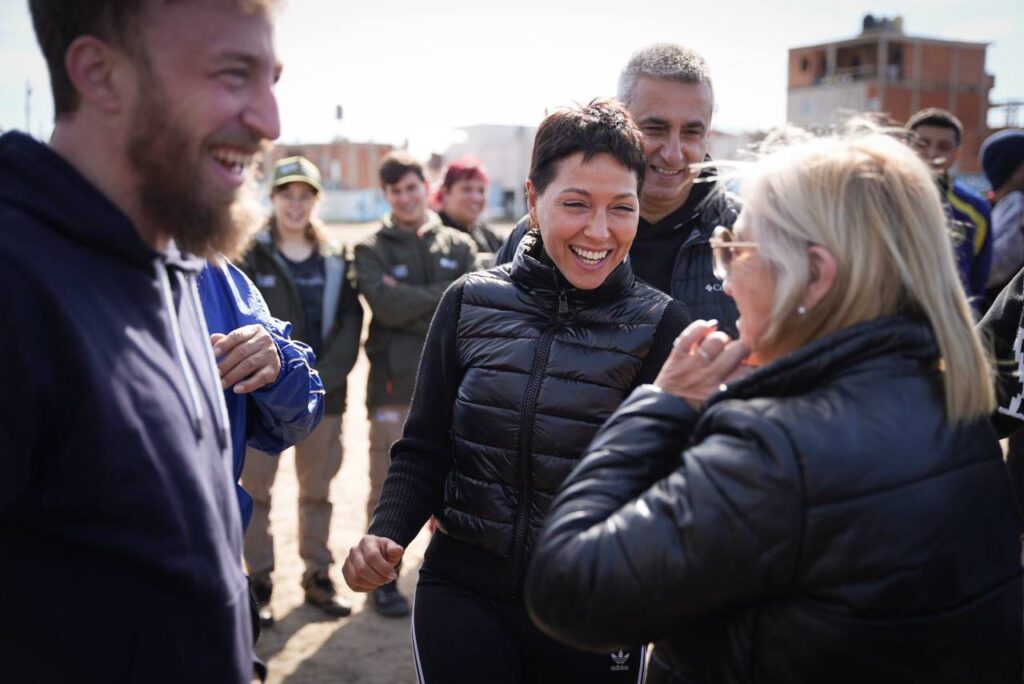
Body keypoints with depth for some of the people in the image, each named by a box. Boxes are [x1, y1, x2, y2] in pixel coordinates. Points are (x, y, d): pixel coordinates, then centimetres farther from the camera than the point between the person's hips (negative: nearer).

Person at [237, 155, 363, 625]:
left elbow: (351, 323, 2)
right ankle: (258, 582, 16)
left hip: (323, 396, 3)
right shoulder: (250, 256, -1)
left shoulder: (335, 260, 8)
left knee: (318, 490, 11)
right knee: (254, 489, 2)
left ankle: (318, 577, 24)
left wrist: (321, 379, -10)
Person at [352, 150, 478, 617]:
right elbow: (385, 305, -15)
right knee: (388, 490, 4)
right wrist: (443, 294, -9)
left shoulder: (459, 246, 10)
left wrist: (410, 304, -10)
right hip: (394, 385, -2)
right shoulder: (372, 250, 2)